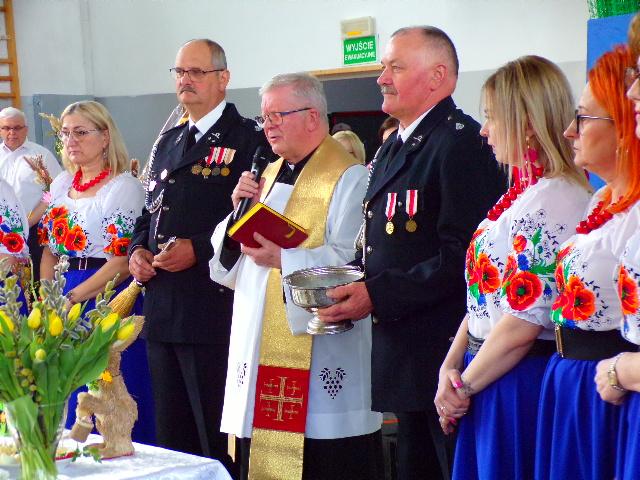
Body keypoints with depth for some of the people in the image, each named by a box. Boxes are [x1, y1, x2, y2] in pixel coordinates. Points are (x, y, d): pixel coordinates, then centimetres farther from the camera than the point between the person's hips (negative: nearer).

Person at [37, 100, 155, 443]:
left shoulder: (124, 186, -7)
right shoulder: (62, 184, 13)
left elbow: (124, 260, -15)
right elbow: (50, 248, 16)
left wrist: (74, 297, -16)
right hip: (61, 304, 6)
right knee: (64, 398, 9)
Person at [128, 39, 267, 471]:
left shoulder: (248, 140, -6)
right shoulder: (167, 143, 19)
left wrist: (199, 249, -19)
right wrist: (138, 249, 6)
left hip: (212, 309, -8)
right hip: (162, 308, 8)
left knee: (218, 439, -1)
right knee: (171, 434, 15)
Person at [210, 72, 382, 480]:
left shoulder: (348, 179, -7)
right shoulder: (267, 177, 18)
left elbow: (351, 262, -19)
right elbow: (229, 270, 17)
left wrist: (283, 258, -25)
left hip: (318, 365, -7)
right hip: (260, 358, 7)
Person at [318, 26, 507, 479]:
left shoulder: (462, 143, -14)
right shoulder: (392, 149, 17)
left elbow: (462, 256, -22)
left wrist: (378, 296, -20)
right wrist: (353, 288, 5)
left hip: (449, 351, -10)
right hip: (406, 351, 10)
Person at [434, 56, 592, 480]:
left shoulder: (553, 201, -19)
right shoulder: (523, 194, 12)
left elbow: (523, 322, -22)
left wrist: (463, 385, -11)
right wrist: (451, 365, 1)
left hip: (519, 385, -9)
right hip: (490, 379, 9)